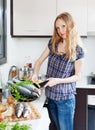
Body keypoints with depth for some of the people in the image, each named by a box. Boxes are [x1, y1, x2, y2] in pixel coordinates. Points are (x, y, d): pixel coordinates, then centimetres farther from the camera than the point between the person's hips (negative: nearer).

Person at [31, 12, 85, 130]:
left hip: (65, 98, -4)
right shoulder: (53, 43, 0)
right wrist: (35, 74, -9)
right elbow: (39, 61, 9)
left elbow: (77, 76, -9)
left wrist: (58, 80, -21)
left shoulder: (78, 50, -13)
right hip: (51, 95, 4)